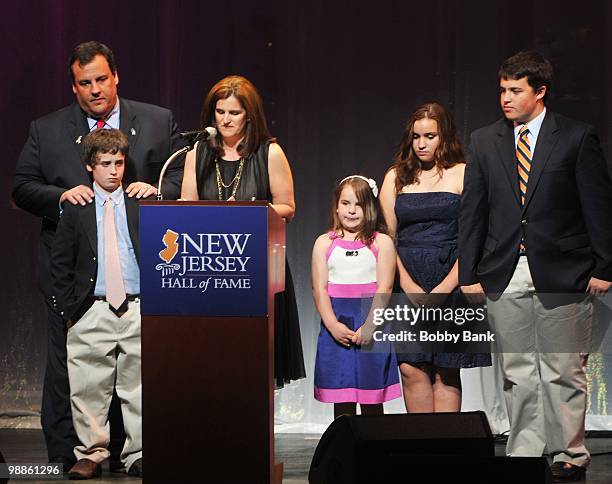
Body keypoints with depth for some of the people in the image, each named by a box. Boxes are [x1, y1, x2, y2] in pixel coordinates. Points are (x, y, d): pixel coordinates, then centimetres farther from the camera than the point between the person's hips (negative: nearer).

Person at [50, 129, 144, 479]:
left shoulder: (142, 207, 7)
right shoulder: (76, 209, 6)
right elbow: (60, 263, 7)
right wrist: (69, 308, 0)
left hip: (138, 309, 0)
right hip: (92, 311, 0)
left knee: (139, 388, 3)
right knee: (89, 388, 1)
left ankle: (139, 456, 11)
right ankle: (91, 455, 11)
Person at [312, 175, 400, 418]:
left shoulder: (382, 243, 3)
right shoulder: (324, 243, 7)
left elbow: (384, 288, -5)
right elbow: (319, 289, 0)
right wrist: (333, 325, -12)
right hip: (336, 327, 1)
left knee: (372, 402, 3)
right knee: (342, 402, 2)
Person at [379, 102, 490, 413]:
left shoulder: (464, 175, 5)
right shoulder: (396, 177, 14)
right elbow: (386, 236, 7)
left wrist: (444, 289, -11)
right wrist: (408, 285, -7)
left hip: (451, 283, -2)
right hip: (407, 282, 2)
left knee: (446, 371, -1)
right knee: (411, 368, -8)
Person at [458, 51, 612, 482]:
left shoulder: (577, 138, -1)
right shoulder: (484, 142, 8)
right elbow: (472, 212, 9)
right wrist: (469, 273, 4)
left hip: (561, 273, -3)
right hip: (504, 275, 3)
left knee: (563, 370, 2)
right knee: (517, 372, 7)